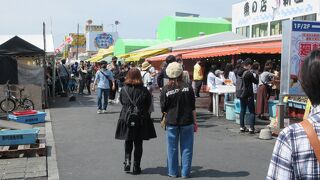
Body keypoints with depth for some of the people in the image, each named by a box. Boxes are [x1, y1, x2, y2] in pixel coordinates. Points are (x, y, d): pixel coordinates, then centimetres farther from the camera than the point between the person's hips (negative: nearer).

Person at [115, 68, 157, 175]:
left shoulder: (123, 89, -6)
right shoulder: (144, 90, -10)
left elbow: (122, 102, 6)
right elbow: (148, 105, -1)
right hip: (140, 120, -1)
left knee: (128, 142, 18)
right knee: (138, 144, 9)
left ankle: (127, 162, 3)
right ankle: (136, 167, 13)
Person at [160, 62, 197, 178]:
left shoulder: (166, 89, -7)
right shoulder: (187, 87, -5)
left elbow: (163, 109, -1)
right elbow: (193, 107, -2)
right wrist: (195, 122, 7)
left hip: (171, 122, 0)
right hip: (187, 121, 0)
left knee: (172, 148, 11)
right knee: (186, 148, 10)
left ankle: (173, 172, 19)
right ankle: (185, 173, 15)